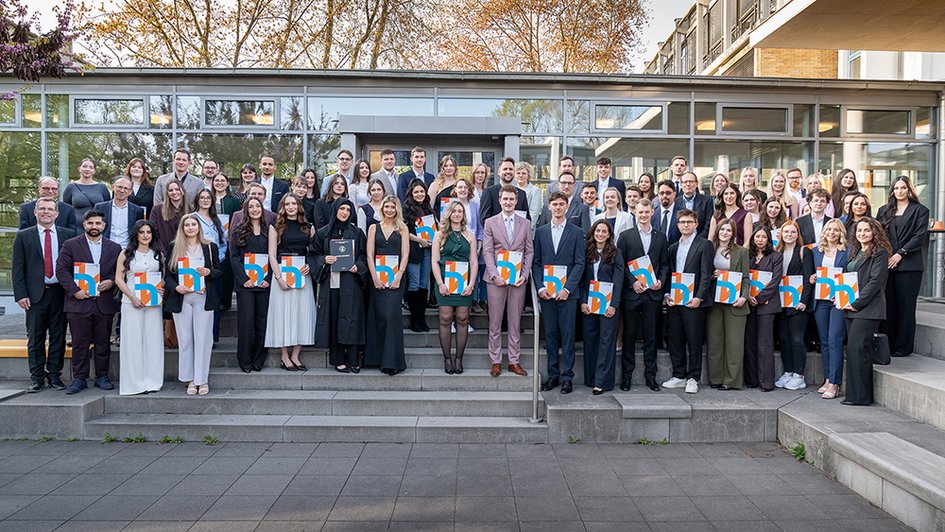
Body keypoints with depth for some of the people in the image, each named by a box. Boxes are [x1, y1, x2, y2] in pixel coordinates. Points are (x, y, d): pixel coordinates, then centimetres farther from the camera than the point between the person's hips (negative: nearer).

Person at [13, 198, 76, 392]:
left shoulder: (68, 235, 6)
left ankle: (54, 375, 15)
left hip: (60, 293, 1)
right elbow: (17, 268, 2)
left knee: (58, 337, 5)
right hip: (35, 294, 0)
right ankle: (36, 377, 13)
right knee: (35, 338, 5)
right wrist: (20, 294, -6)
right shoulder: (23, 236, 5)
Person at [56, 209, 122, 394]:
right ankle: (79, 379, 11)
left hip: (104, 303, 2)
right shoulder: (70, 245, 4)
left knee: (103, 343, 7)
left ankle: (102, 377, 17)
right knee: (79, 344, 2)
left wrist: (111, 282, -8)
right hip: (79, 302, -2)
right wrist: (75, 290, -12)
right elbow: (61, 270, -2)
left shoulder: (114, 248, 11)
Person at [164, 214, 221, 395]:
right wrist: (176, 287, -11)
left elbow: (219, 271, 11)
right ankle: (190, 379, 12)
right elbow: (167, 274, 7)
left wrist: (209, 272, -10)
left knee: (203, 339, -2)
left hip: (203, 298, 0)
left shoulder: (210, 247, 9)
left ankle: (202, 379, 5)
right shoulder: (173, 247, 9)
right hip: (181, 298, 1)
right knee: (185, 340, 3)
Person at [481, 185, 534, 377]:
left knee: (515, 322, 6)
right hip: (496, 278, -1)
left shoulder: (525, 223, 9)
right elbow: (487, 252, -1)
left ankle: (514, 361, 14)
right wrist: (495, 275, -12)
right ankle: (495, 361, 12)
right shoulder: (490, 223, 4)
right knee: (495, 322, 3)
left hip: (518, 278, 1)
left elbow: (529, 251, 8)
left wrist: (524, 274, -4)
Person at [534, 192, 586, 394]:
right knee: (550, 334, 6)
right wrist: (540, 287, -5)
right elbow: (536, 262, 8)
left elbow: (579, 263, -1)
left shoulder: (577, 232, 3)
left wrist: (567, 288, -11)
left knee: (568, 335, -1)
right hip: (546, 292, 2)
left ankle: (567, 376, 6)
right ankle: (553, 375, 14)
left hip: (568, 292, -2)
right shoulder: (540, 232, 11)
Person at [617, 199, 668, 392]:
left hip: (653, 293, 2)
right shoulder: (626, 236, 4)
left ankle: (650, 375, 12)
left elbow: (665, 264, 12)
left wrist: (661, 281, -5)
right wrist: (632, 282, -11)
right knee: (629, 335, 3)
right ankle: (627, 375, 11)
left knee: (651, 336, 5)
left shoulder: (661, 237, 12)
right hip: (631, 293, -2)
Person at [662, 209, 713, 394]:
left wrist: (699, 297, -16)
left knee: (694, 341, 0)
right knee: (675, 340, 8)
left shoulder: (704, 245, -1)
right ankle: (679, 376, 18)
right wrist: (667, 294, 1)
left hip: (693, 301, -5)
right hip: (674, 301, 6)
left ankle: (693, 378, 9)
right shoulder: (673, 247, 17)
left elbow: (706, 274, -8)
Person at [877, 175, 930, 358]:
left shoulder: (920, 210, 5)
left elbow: (919, 236, -5)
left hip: (908, 265, -3)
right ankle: (886, 345, 9)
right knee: (887, 305, 4)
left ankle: (903, 346, 5)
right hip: (886, 264, 3)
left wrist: (900, 254, -13)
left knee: (905, 306, -1)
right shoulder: (884, 211, 16)